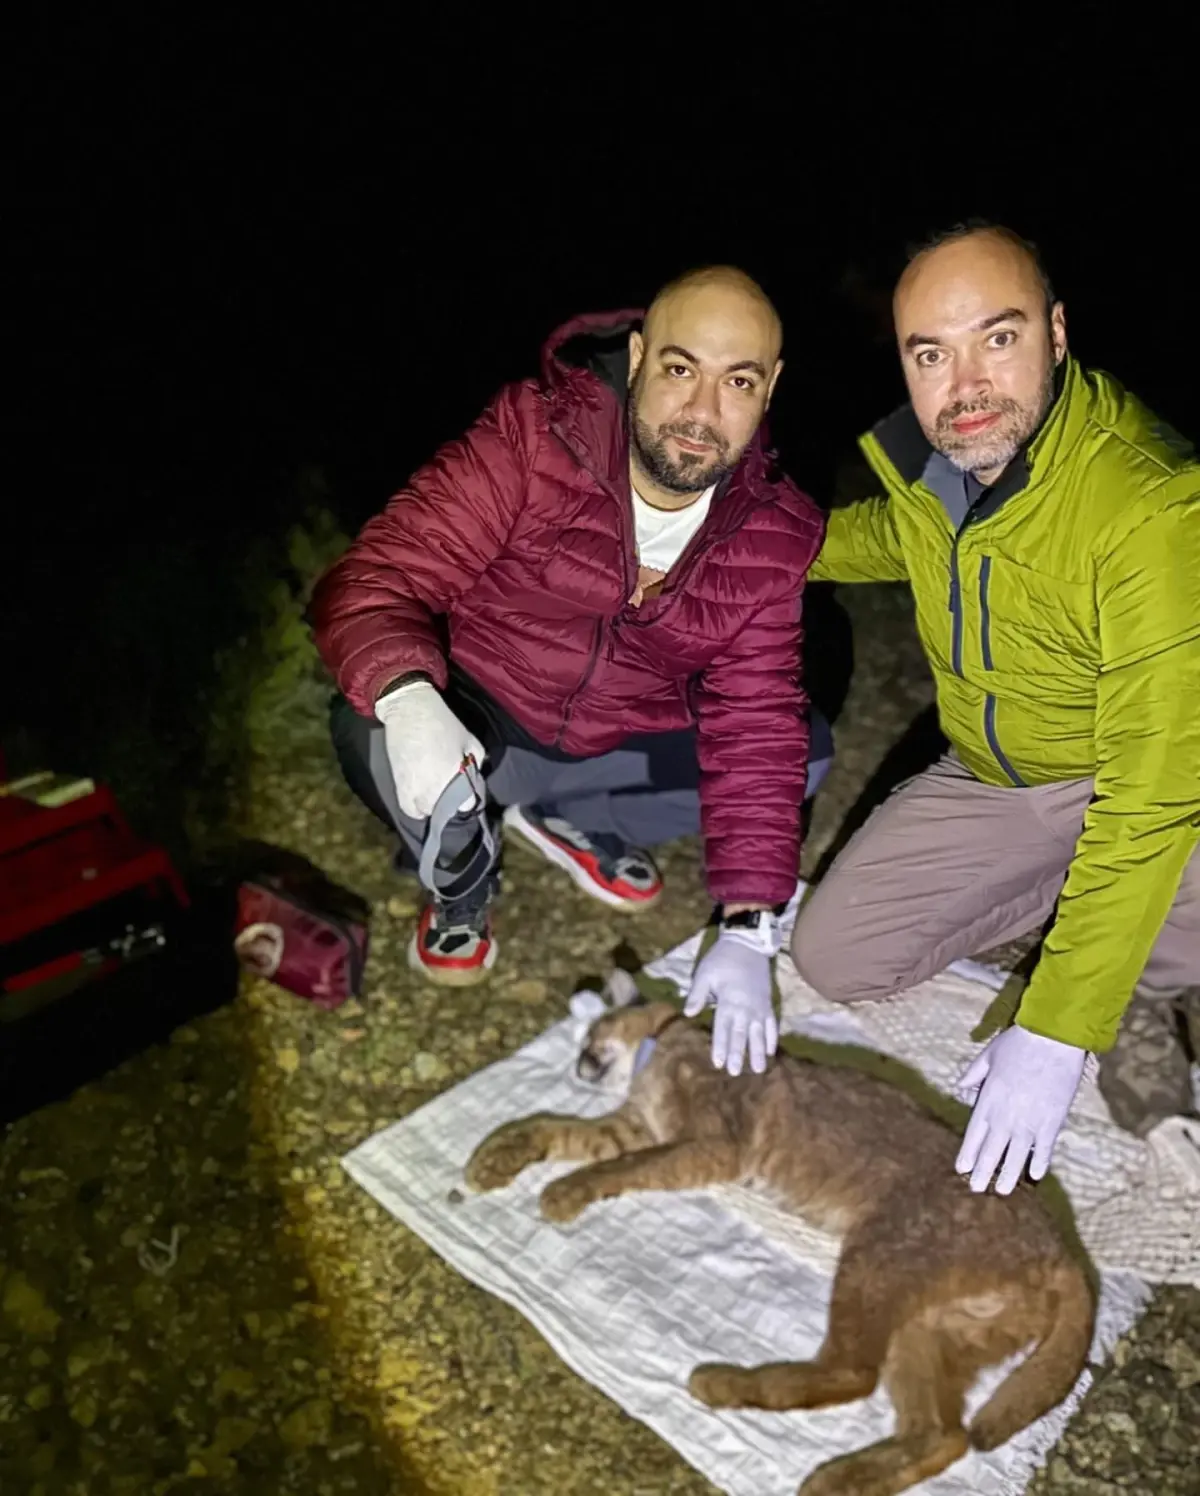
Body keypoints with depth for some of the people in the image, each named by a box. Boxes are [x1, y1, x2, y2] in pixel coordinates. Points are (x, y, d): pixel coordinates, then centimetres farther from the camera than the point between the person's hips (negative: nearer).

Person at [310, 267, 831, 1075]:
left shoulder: (777, 533, -12)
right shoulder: (532, 439, -23)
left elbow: (755, 728, -14)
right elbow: (372, 581, -25)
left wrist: (748, 930, -22)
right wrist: (408, 701, -49)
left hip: (630, 742, 4)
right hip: (479, 727, -3)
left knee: (805, 757, -12)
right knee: (372, 733, -33)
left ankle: (566, 821, 9)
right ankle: (461, 881, 3)